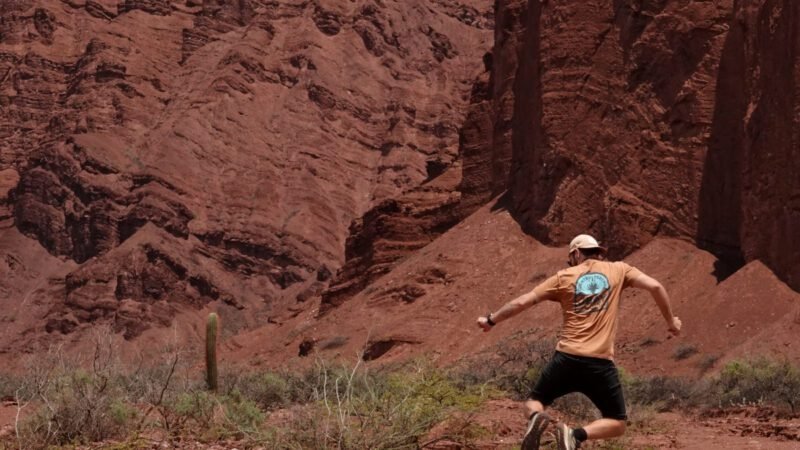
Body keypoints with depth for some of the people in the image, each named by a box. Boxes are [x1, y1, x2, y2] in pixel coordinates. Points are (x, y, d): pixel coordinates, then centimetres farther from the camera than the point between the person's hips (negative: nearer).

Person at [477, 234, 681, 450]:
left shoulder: (564, 277, 10)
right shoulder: (618, 270, 10)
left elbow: (522, 302, 10)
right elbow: (655, 287, 1)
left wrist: (491, 320, 23)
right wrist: (670, 322, 14)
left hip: (566, 358, 1)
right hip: (600, 363, -1)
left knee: (534, 401, 21)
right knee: (617, 424, 10)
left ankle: (536, 418, -18)